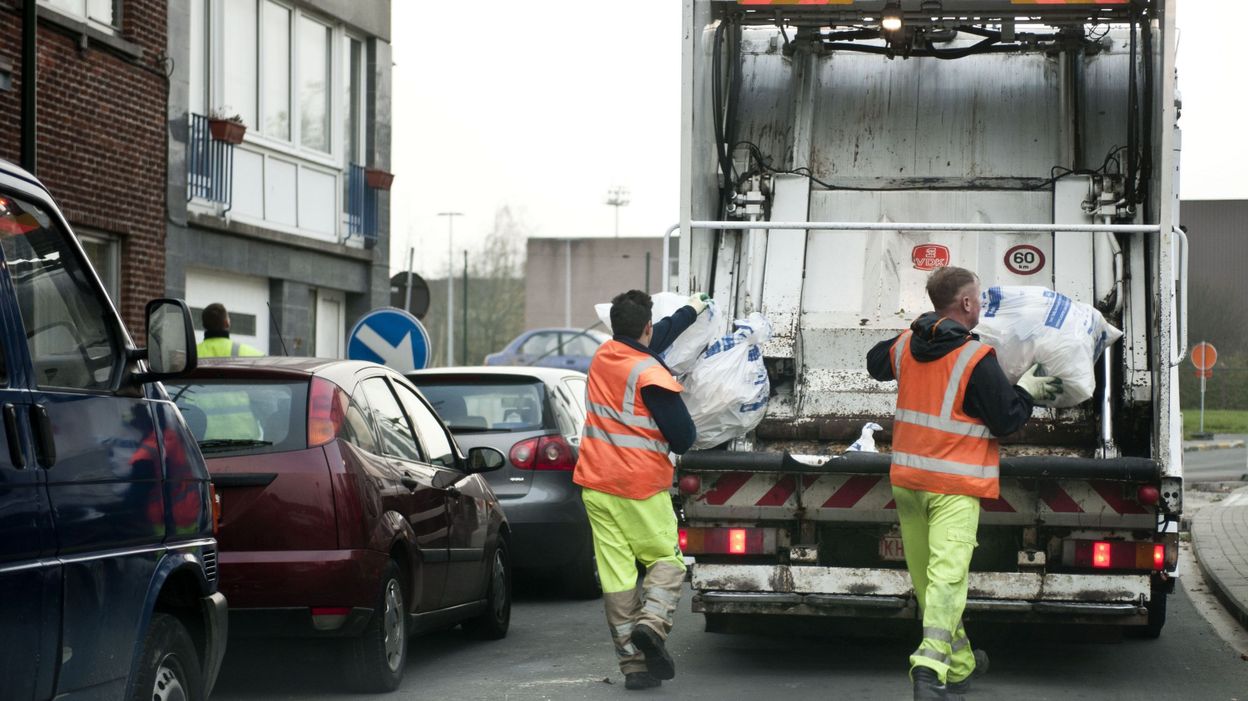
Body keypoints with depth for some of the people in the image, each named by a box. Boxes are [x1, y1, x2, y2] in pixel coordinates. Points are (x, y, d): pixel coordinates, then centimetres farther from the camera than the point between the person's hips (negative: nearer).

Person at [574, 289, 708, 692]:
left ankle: (633, 664, 2)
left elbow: (654, 341, 28)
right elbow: (684, 437, -12)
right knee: (666, 559, 9)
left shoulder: (603, 356, 8)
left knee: (616, 573, 3)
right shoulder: (652, 375, -13)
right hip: (642, 487, -5)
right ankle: (653, 622, -17)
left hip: (597, 486, 5)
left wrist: (690, 311, 43)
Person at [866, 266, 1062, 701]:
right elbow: (1006, 421, -10)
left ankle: (959, 664, 29)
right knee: (947, 574, -14)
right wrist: (1027, 391, 8)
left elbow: (876, 363, 29)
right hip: (955, 485, -7)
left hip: (907, 479, 7)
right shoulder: (977, 360, -14)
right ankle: (931, 663, -30)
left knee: (924, 578, 15)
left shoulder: (906, 346, 5)